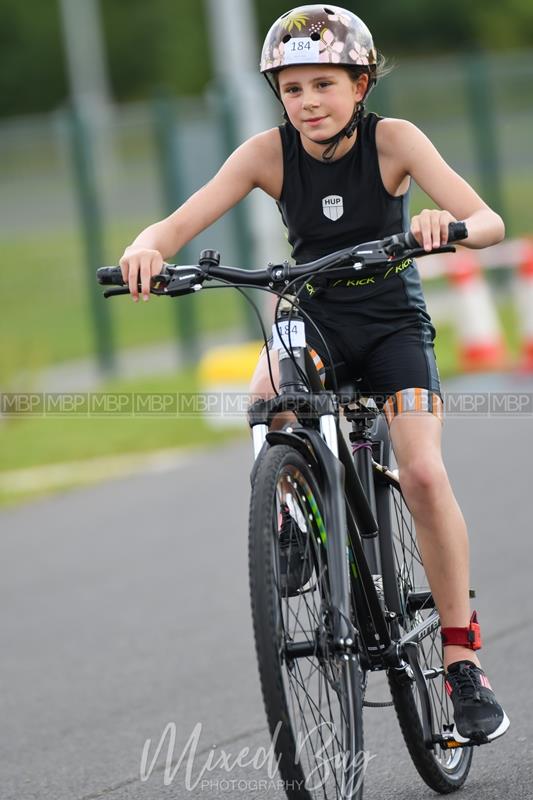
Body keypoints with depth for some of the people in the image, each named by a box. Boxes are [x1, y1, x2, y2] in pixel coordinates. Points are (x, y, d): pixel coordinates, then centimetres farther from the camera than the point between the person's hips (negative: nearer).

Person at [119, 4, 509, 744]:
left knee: (423, 471, -22)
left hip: (392, 322, -2)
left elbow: (490, 223, -23)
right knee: (268, 396, -34)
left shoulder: (392, 140, -15)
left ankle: (463, 656, -11)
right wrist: (146, 248, -42)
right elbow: (181, 222, -18)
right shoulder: (269, 153, -11)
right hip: (314, 320, 2)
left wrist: (449, 225, -47)